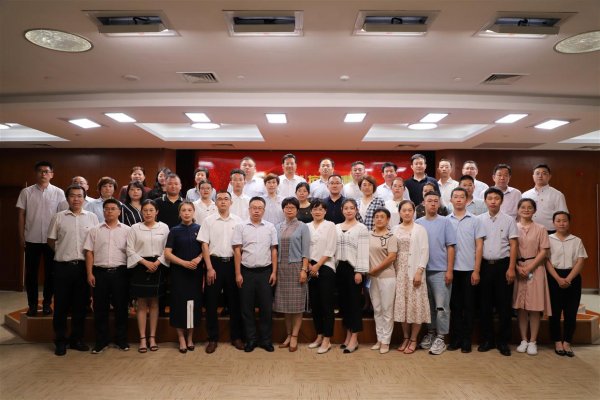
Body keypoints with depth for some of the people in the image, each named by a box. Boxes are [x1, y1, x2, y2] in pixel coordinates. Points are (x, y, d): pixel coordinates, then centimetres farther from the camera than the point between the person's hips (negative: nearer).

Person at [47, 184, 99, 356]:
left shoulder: (92, 217, 5)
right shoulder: (58, 217, 3)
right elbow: (51, 240, 8)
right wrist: (63, 252, 4)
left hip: (84, 266, 1)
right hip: (63, 266, -1)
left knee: (80, 305, 8)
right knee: (61, 305, 5)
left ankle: (77, 339, 20)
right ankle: (60, 341, 17)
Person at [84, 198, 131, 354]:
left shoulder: (127, 230, 3)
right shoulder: (95, 230, 7)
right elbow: (89, 252, 5)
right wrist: (90, 273, -1)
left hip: (120, 272, -1)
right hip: (100, 272, 1)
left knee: (121, 307, 6)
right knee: (100, 308, 7)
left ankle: (121, 340, 18)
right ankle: (101, 341, 19)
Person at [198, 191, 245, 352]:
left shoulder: (238, 221, 3)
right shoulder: (209, 221, 1)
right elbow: (204, 245, -1)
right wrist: (209, 268, -8)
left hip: (232, 262, 1)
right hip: (214, 262, -1)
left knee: (234, 301, 8)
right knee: (211, 302, 4)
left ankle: (236, 337, 21)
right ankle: (213, 338, 17)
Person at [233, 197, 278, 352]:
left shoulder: (270, 227, 4)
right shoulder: (241, 227, 0)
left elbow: (274, 251, 5)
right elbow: (237, 251, -1)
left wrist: (274, 272, 0)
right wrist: (238, 274, -5)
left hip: (265, 271, 1)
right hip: (247, 272, -1)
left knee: (266, 307, 5)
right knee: (247, 307, 7)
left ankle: (265, 339, 18)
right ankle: (250, 339, 19)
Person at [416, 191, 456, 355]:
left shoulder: (445, 222, -1)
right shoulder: (418, 223, 5)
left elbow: (451, 247, -2)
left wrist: (450, 270, -8)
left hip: (440, 271, -3)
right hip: (422, 270, 3)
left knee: (441, 306, 0)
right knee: (428, 305, 13)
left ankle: (440, 338, 8)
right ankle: (430, 333, 26)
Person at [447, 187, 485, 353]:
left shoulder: (474, 220, 1)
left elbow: (479, 246, 0)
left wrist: (476, 270, -6)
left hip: (469, 269, -1)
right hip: (452, 269, 1)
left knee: (468, 306, 6)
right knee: (454, 305, 8)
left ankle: (466, 341, 15)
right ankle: (455, 339, 17)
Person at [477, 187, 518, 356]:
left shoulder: (509, 220, 2)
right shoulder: (478, 220, 5)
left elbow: (513, 245, 0)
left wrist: (511, 268, -7)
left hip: (502, 265, -1)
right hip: (484, 265, 1)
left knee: (504, 304, 4)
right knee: (485, 304, 8)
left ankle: (503, 341, 16)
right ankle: (486, 339, 20)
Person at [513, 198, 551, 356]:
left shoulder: (540, 229, 4)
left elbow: (544, 251, -1)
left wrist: (529, 268, -12)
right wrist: (518, 267, -11)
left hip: (535, 269, 0)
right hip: (517, 269, 1)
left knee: (534, 307, 0)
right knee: (520, 307, 4)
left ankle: (533, 341, 9)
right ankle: (523, 340, 13)